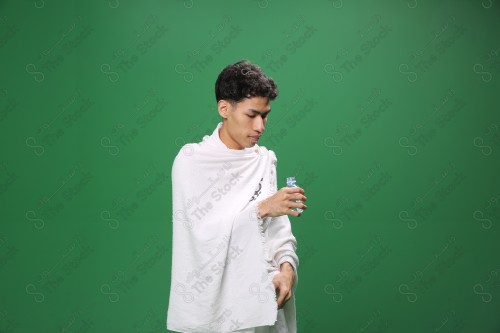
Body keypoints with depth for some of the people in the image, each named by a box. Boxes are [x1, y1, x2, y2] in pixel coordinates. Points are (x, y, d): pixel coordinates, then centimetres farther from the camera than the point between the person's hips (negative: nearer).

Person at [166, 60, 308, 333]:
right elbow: (206, 232, -17)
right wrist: (262, 208, -22)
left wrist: (286, 266, -14)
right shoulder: (192, 159, -10)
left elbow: (278, 224, 2)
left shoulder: (265, 159, 5)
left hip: (263, 295, 5)